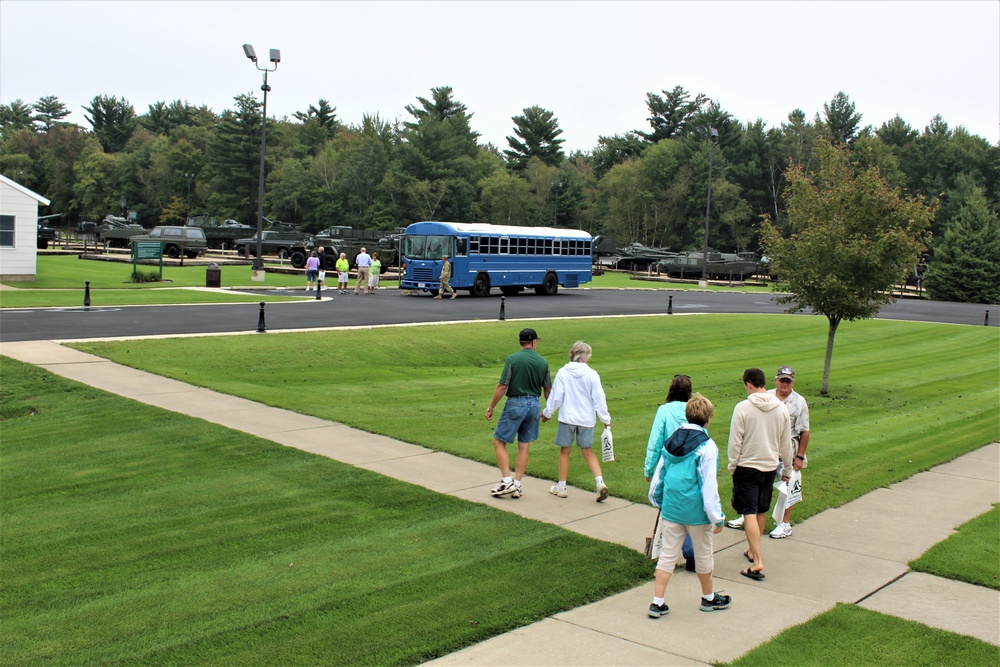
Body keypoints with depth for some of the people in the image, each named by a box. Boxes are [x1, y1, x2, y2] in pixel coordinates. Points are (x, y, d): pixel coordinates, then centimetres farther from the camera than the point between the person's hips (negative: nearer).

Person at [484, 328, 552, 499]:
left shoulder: (513, 359, -10)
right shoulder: (543, 362, 2)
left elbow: (502, 387, -12)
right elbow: (548, 389, 9)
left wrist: (490, 408, -4)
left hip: (515, 404, -4)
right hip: (534, 405, 5)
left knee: (499, 443, 5)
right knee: (524, 446, 10)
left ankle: (507, 482, -2)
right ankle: (517, 486, 13)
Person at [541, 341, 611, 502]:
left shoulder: (563, 373, -7)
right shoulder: (592, 374, -6)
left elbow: (556, 396, -3)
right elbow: (599, 399, -3)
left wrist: (547, 413, 12)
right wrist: (606, 419, 7)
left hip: (567, 417, -1)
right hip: (586, 419, 1)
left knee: (564, 451, 11)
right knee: (588, 452, 12)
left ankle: (561, 487, 19)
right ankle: (600, 482, -4)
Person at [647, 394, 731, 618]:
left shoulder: (672, 441, 4)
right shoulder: (706, 446, -15)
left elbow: (662, 475, 13)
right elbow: (709, 485, -16)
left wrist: (660, 500, 25)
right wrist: (717, 517, -11)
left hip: (671, 509, 5)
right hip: (696, 511, -5)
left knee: (667, 555, 10)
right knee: (703, 555, 15)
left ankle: (657, 602, 9)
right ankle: (709, 598, 33)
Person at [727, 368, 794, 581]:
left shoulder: (743, 407, -15)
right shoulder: (781, 408, -1)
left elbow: (735, 442, -13)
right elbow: (786, 444, 7)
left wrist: (732, 465, 1)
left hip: (747, 467, -5)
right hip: (770, 466, 5)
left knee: (750, 513, -4)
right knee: (762, 511, 18)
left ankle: (757, 562, -13)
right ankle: (753, 550, 35)